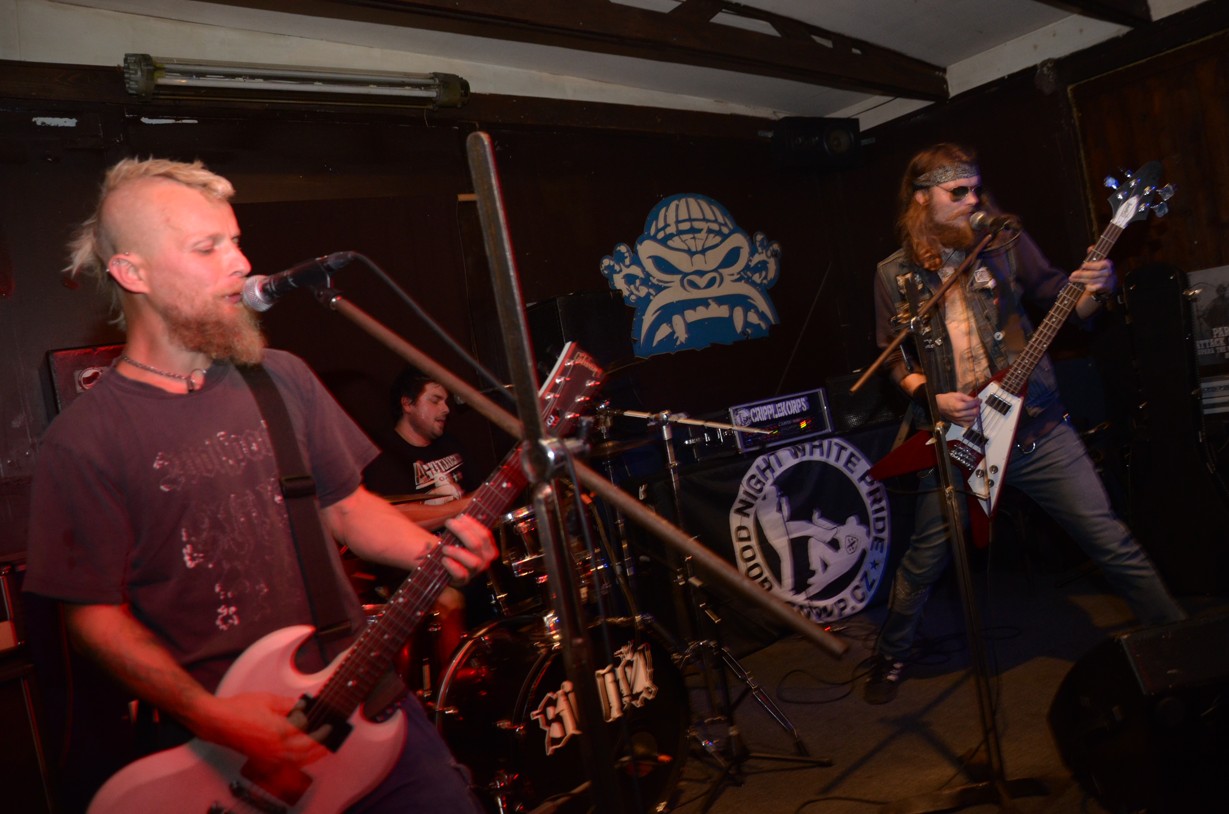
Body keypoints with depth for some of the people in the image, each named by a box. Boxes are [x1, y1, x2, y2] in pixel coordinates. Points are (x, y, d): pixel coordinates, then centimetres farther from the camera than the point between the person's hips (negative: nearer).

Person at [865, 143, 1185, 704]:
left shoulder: (1005, 243, 1)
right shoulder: (894, 275, 1)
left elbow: (1065, 303, 3)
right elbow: (892, 358, 6)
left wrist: (1094, 289, -19)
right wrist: (928, 395, -10)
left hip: (1035, 426, 1)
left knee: (1110, 539, 4)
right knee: (923, 562, 8)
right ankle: (890, 656, 29)